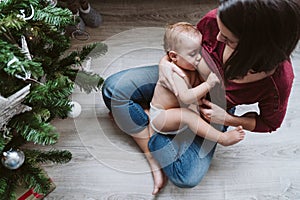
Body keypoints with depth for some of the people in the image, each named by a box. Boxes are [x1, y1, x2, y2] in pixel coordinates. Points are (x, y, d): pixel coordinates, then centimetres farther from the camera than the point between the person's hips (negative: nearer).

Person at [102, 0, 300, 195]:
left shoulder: (279, 81, -33)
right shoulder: (215, 19, -29)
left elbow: (270, 123, -10)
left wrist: (226, 119, -21)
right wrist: (165, 62, -25)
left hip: (210, 108, -2)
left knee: (187, 178, -19)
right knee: (114, 87, -15)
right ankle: (153, 158, -4)